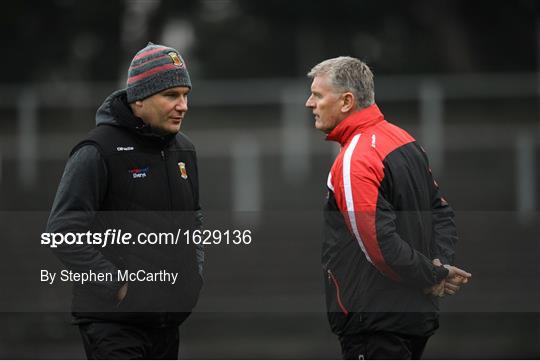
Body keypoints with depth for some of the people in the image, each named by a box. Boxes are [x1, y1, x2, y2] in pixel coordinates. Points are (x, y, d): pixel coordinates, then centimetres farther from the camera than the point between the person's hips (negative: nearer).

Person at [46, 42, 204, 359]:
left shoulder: (183, 149, 14)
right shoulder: (99, 151, -12)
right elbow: (64, 230, -17)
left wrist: (195, 274, 12)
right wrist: (116, 286, -19)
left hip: (168, 320, 8)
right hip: (113, 320, -8)